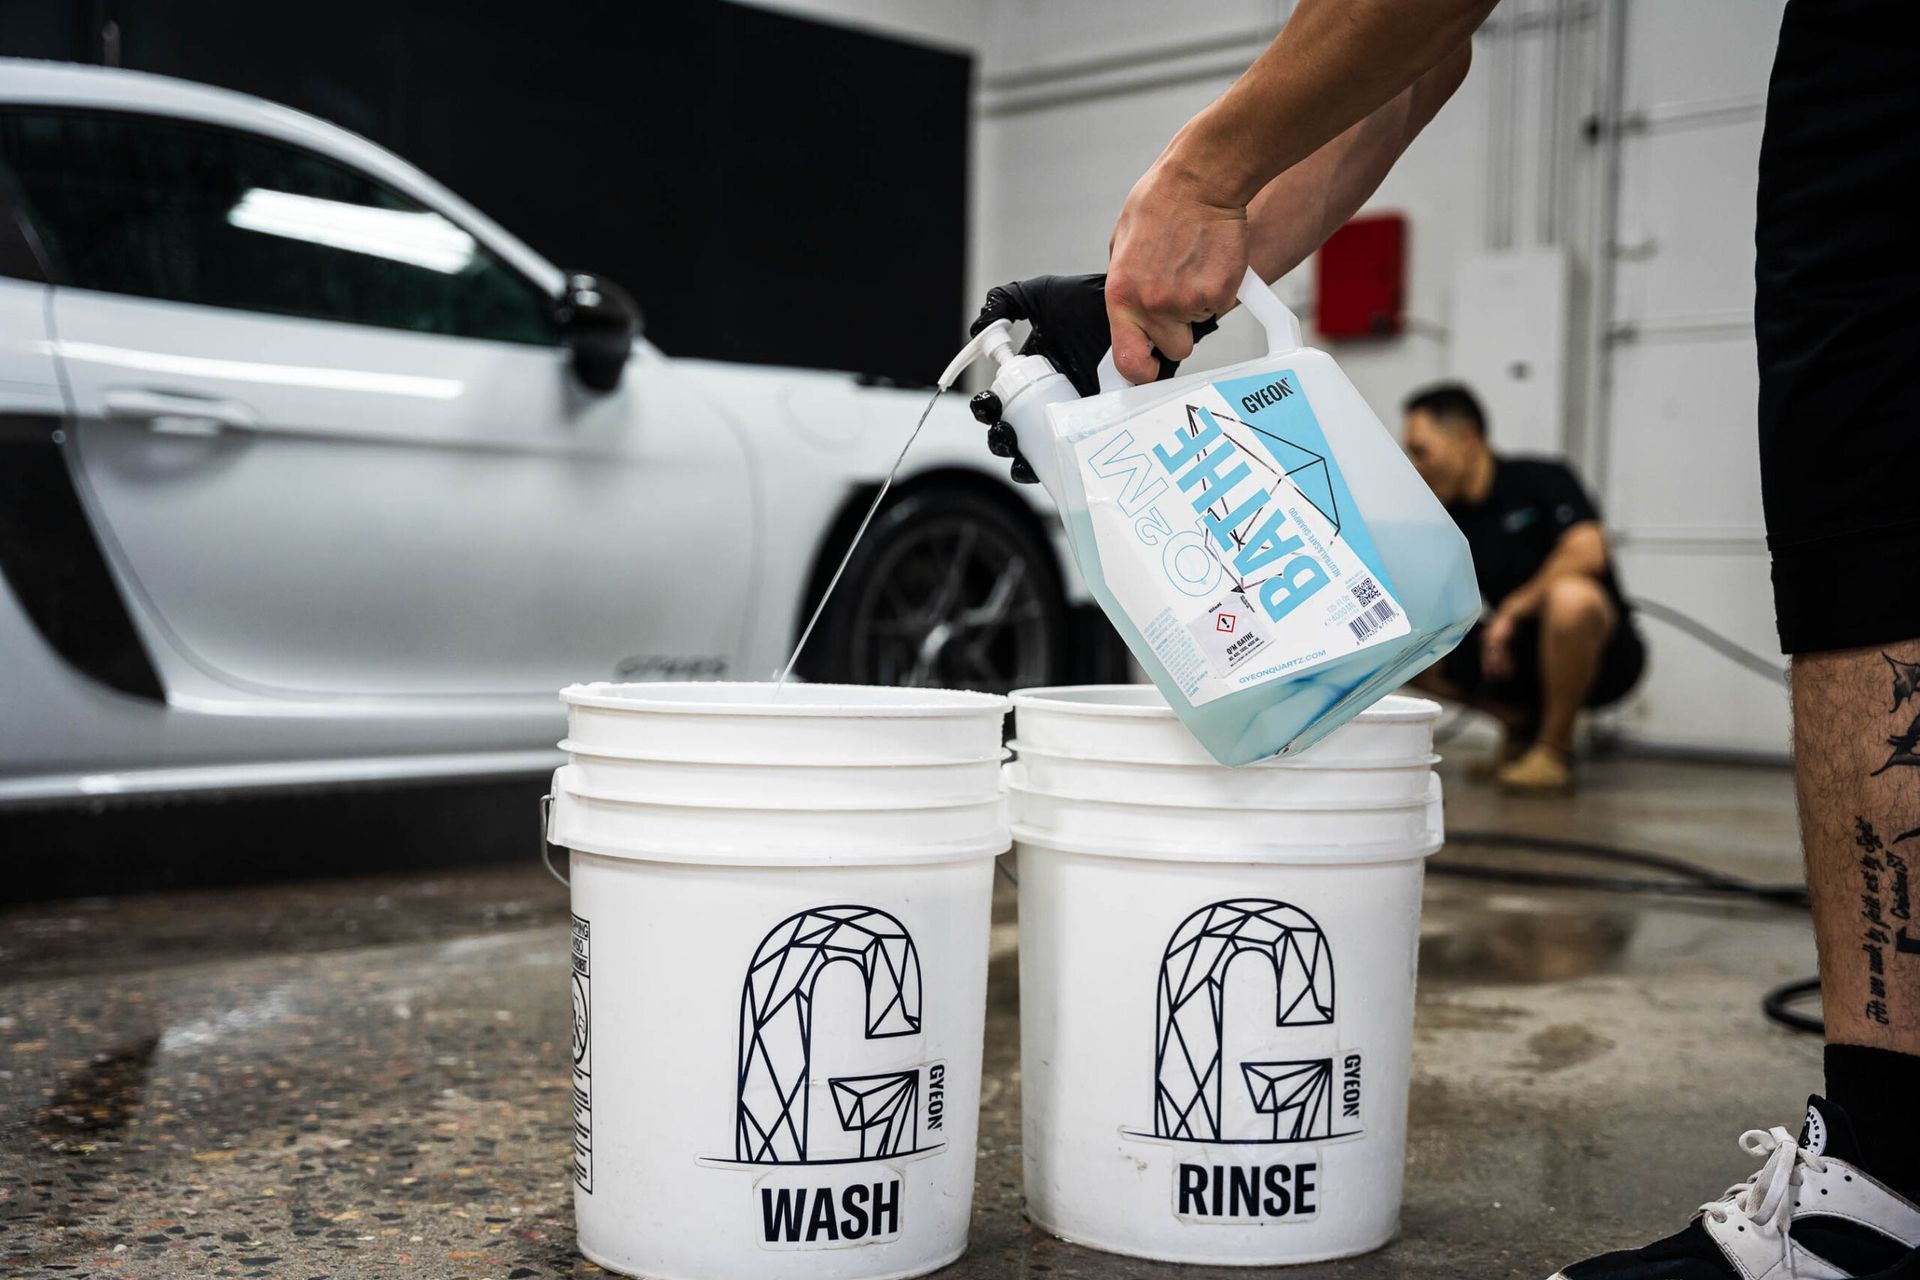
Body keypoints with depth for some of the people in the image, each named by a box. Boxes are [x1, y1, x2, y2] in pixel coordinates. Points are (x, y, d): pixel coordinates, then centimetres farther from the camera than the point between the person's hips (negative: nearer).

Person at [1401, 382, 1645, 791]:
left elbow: (1588, 553, -28)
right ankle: (1523, 726, 10)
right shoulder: (1447, 526, 3)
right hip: (1517, 654, 6)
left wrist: (1513, 609, -23)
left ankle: (1555, 746, -17)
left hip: (1601, 653, -6)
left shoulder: (1540, 479, -12)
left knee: (1570, 597, -39)